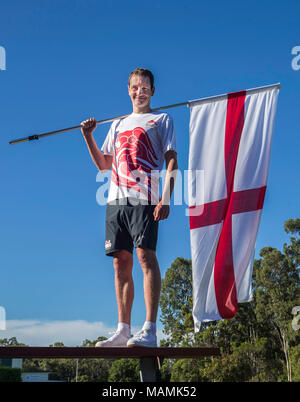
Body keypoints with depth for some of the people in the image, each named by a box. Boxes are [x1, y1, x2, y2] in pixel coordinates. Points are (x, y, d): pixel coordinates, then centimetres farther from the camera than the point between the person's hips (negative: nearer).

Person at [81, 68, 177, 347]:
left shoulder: (162, 120, 11)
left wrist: (166, 198, -12)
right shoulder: (117, 125, 26)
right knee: (121, 263, 3)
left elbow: (171, 161, 1)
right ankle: (123, 330, 7)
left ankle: (150, 331, -18)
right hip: (116, 199, 6)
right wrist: (88, 137, 10)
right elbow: (103, 164, 25)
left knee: (146, 254, -16)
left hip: (145, 198, -5)